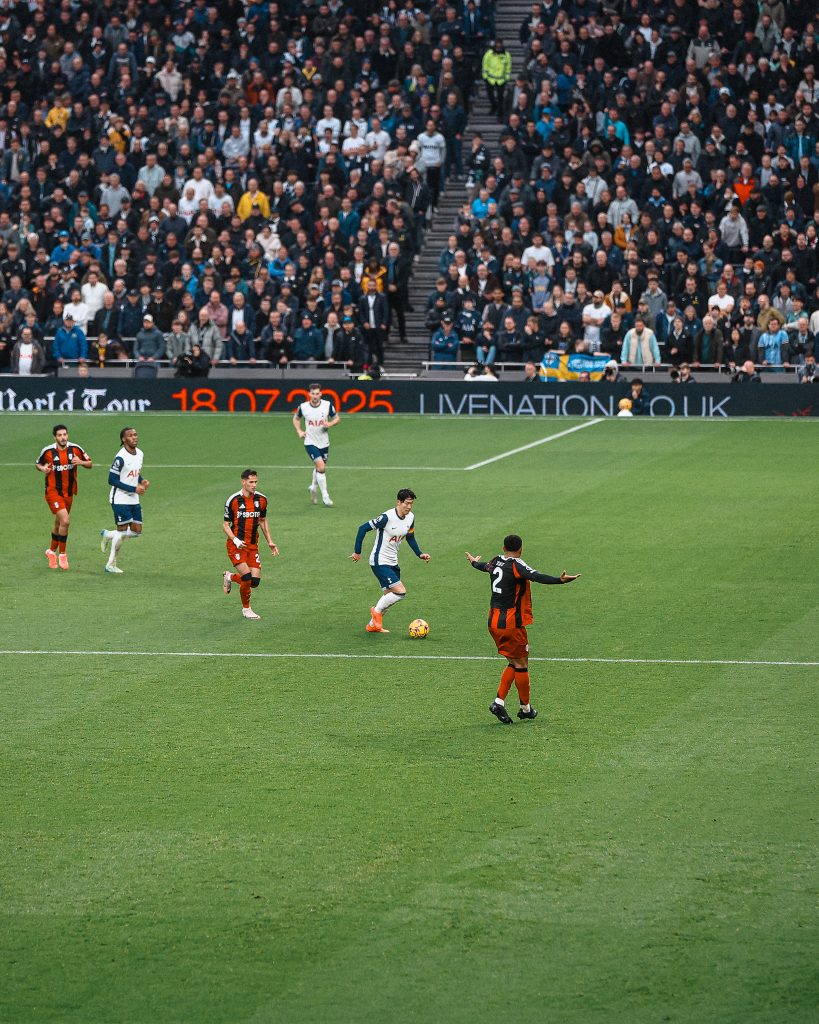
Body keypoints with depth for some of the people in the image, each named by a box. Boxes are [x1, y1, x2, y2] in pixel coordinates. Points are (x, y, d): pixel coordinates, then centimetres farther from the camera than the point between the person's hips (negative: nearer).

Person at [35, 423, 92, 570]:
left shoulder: (76, 449, -3)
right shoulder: (48, 451, -7)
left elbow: (89, 464, 6)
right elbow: (38, 463, 10)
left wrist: (81, 462, -16)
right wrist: (42, 468, -12)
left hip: (69, 492, 4)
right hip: (53, 491, -4)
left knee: (58, 524, 16)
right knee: (65, 521, -19)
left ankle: (52, 551, 38)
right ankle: (62, 555, -6)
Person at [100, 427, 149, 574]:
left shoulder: (140, 454, 8)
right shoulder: (121, 457, -18)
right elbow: (112, 480, -18)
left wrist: (142, 481, -1)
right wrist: (134, 489, -19)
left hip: (134, 500, 8)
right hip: (120, 500, -8)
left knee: (137, 531, 6)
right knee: (122, 530, -6)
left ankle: (108, 535, 29)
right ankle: (111, 564, 7)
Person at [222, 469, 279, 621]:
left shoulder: (261, 499, 3)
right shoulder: (233, 500, -10)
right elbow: (226, 524, -3)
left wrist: (270, 542, 11)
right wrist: (235, 540, -20)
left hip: (253, 545, 5)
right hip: (236, 545, -5)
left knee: (255, 581, -4)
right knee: (247, 578, -18)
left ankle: (230, 577, 25)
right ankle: (246, 609, 9)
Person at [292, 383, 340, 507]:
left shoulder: (327, 405, -8)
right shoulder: (303, 407, -8)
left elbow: (337, 419, 4)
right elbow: (296, 418, 12)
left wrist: (330, 424, -17)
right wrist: (299, 431, -3)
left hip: (324, 442, 3)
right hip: (310, 442, -3)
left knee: (319, 467, 17)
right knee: (321, 467, -17)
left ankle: (313, 487, 45)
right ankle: (325, 496, -9)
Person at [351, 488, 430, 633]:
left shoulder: (410, 517, 0)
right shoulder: (387, 517, -24)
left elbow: (410, 538, 18)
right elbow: (363, 528, -17)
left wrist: (420, 554, 6)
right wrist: (357, 552, -12)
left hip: (392, 562, 8)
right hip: (380, 562, -8)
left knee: (389, 595, 14)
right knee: (400, 592, -16)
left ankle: (373, 625, 29)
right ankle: (377, 611, 6)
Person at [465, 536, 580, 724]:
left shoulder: (496, 562, 9)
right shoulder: (516, 565, -14)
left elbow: (484, 566, 33)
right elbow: (536, 577, -32)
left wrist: (474, 562, 56)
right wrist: (559, 580, -45)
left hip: (494, 622, 8)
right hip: (512, 624, -8)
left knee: (513, 663, 16)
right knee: (521, 664, 5)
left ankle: (499, 701, 4)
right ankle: (525, 709, 13)